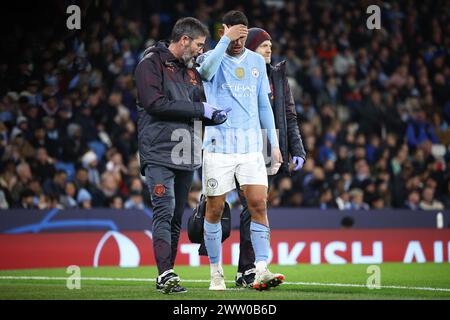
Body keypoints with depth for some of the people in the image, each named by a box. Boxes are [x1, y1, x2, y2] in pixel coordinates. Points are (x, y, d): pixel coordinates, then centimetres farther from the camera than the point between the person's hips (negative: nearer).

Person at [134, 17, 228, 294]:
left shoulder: (191, 69, 18)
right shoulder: (152, 63, -5)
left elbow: (201, 103, 21)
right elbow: (155, 104, -17)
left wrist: (213, 114, -3)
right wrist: (200, 109, -15)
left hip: (185, 156, 8)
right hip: (159, 153, -8)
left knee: (177, 217, 8)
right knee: (165, 212, -17)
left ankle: (166, 277, 13)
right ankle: (166, 274, -22)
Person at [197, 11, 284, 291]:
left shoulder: (257, 62, 11)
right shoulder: (212, 59, -1)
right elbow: (206, 70, -27)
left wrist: (274, 143, 13)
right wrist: (226, 39, -30)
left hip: (251, 146, 3)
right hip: (218, 145, -3)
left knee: (259, 205, -10)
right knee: (215, 209, 1)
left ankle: (261, 271, -12)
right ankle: (216, 272, 13)